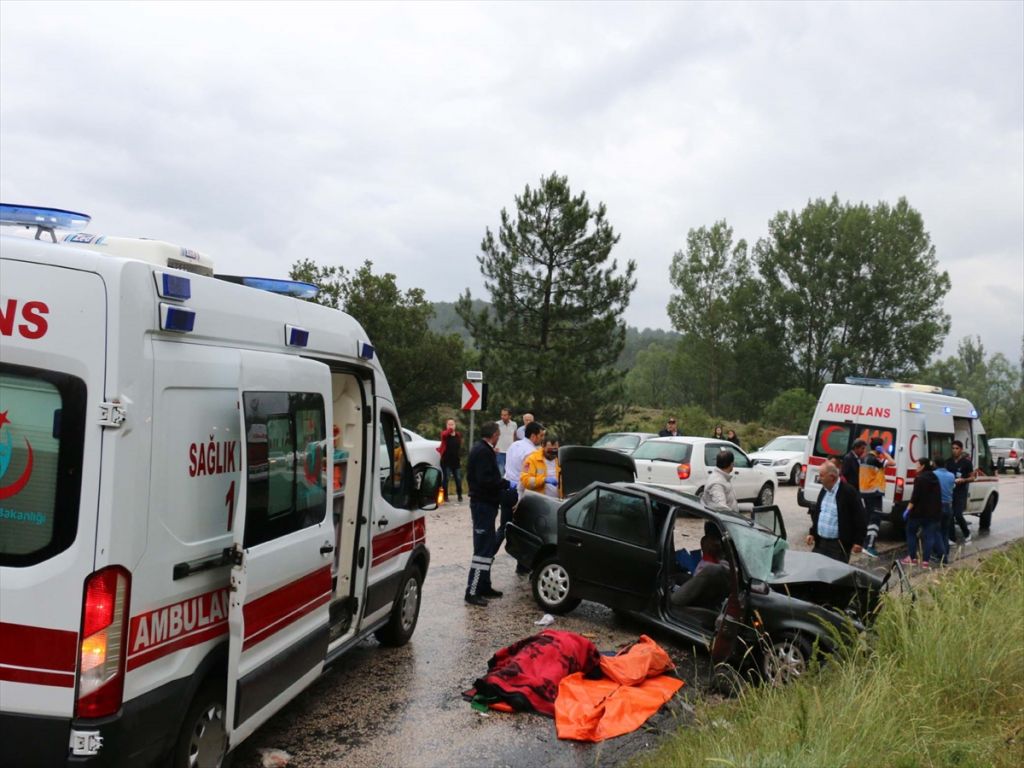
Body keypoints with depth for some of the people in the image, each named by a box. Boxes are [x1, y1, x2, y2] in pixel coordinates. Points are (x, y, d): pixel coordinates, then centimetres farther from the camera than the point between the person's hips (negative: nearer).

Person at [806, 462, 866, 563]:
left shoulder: (849, 492, -14)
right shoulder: (824, 490, 9)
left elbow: (859, 517, -12)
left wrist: (858, 541, -13)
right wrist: (812, 533, 15)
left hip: (839, 546, -7)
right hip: (820, 543, 7)